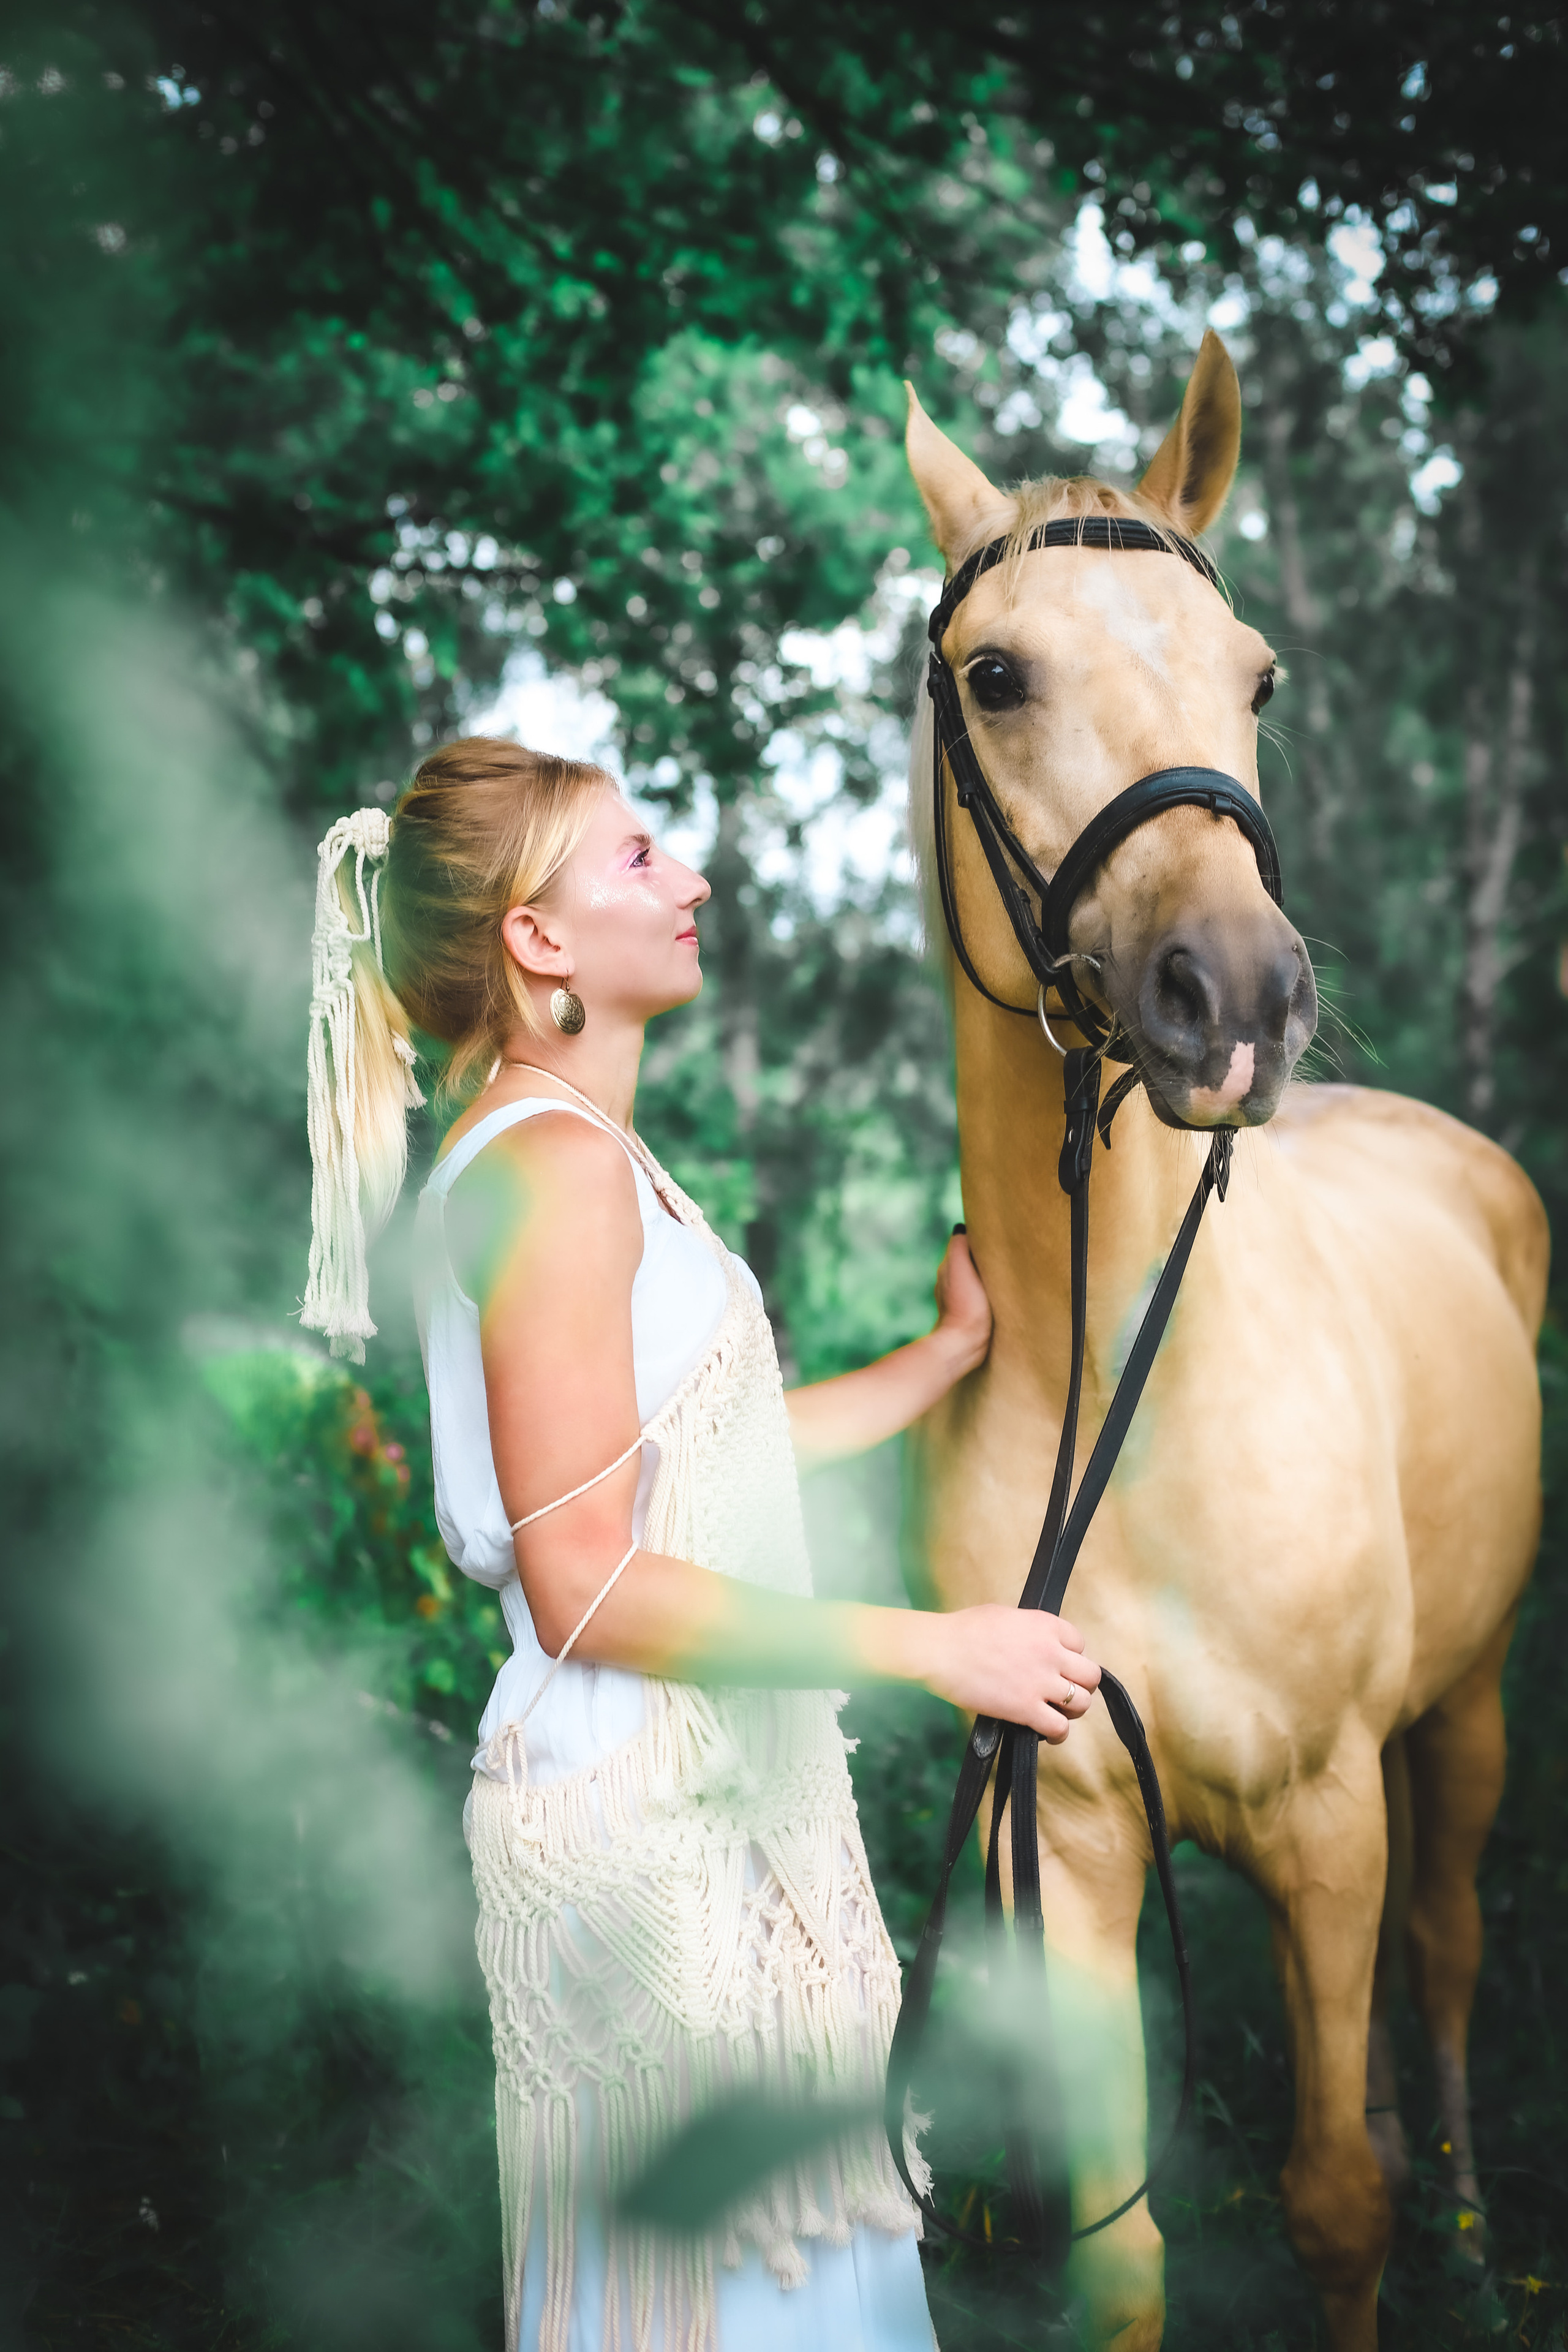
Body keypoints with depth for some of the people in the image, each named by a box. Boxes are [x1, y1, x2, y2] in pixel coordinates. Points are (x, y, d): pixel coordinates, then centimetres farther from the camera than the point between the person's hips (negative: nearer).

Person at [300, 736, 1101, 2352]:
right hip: (639, 1812, -10)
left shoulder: (584, 1155, 13)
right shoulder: (553, 1166, -19)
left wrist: (952, 1352, 24)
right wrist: (930, 1647, -18)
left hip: (712, 1794, 10)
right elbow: (585, 1586, -22)